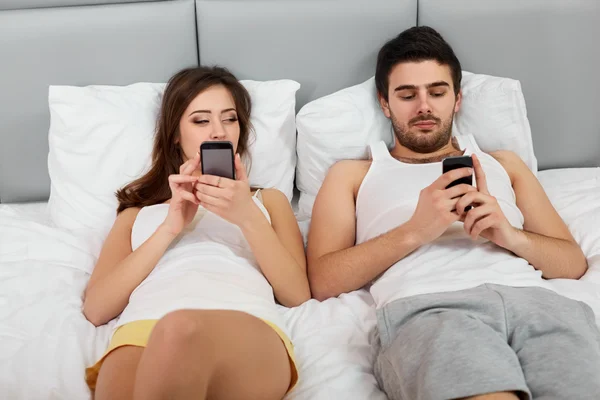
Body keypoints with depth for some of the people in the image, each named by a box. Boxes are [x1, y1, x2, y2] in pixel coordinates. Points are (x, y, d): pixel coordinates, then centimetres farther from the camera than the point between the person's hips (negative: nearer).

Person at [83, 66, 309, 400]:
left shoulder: (268, 200, 31)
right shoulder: (138, 213, 31)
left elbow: (298, 295, 14)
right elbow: (96, 309, 14)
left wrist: (248, 217, 0)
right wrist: (170, 227, 5)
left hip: (247, 329, 1)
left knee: (180, 330, -37)